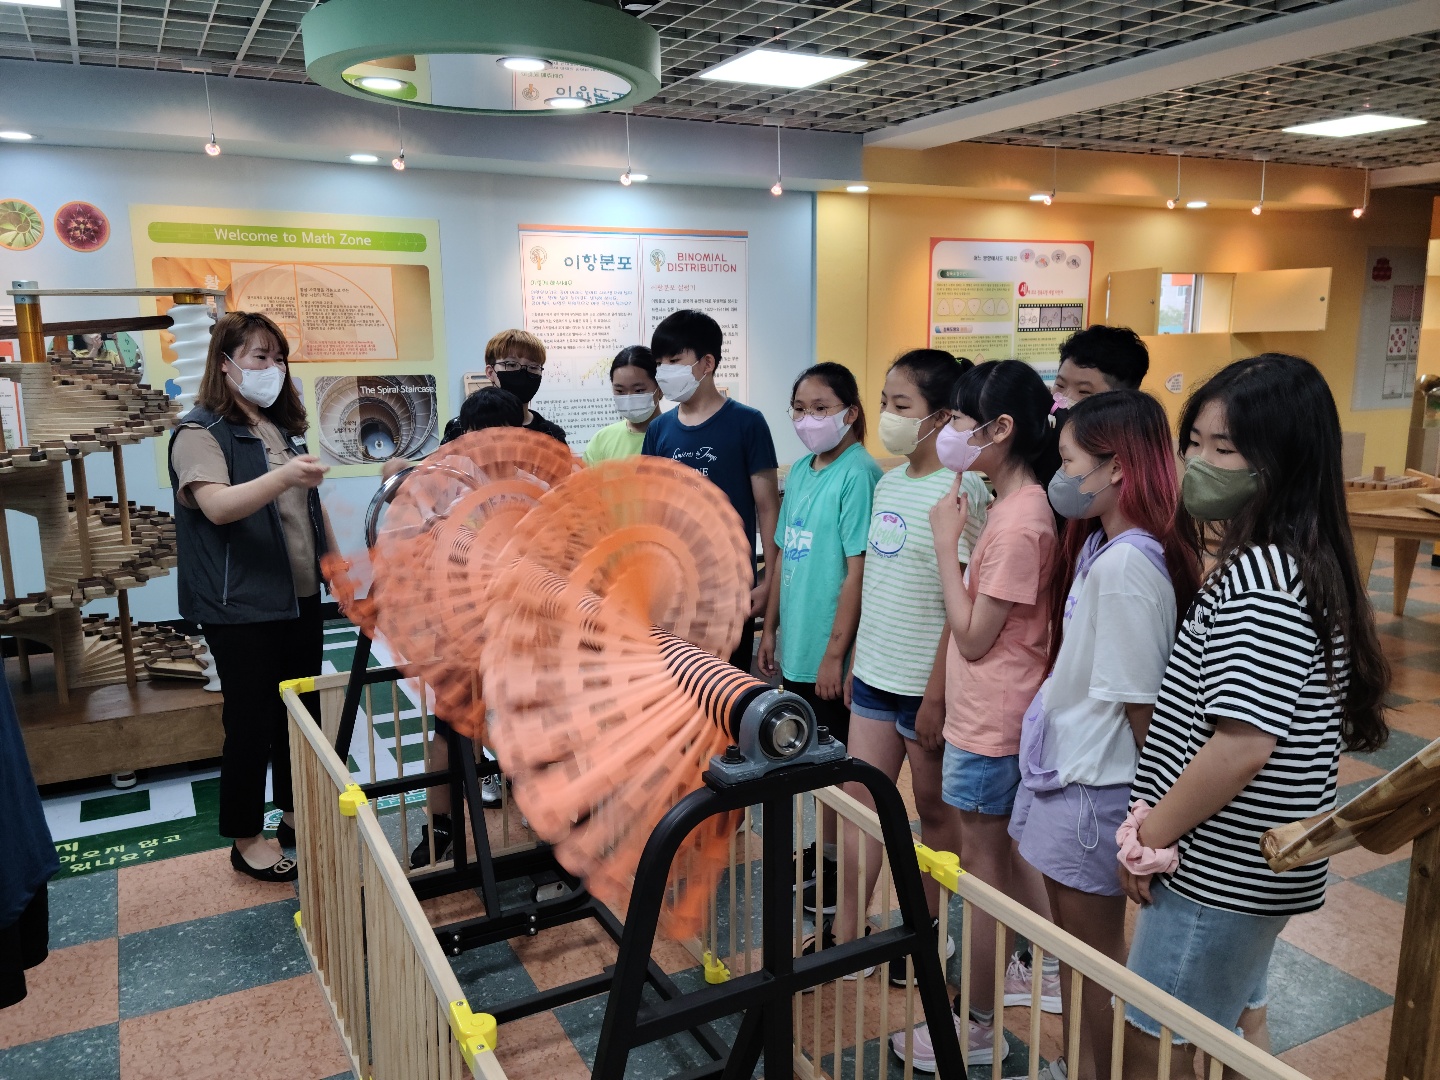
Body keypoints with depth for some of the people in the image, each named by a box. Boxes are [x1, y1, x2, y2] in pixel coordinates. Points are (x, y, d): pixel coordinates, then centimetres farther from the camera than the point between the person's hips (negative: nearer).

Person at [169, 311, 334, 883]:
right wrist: (282, 476, -43)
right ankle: (247, 838, 17)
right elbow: (217, 505, -28)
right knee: (250, 721, 2)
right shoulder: (200, 432, -11)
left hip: (301, 596, 7)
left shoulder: (284, 426, 12)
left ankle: (296, 812, 31)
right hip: (242, 606, -7)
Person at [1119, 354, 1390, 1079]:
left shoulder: (1259, 578, -25)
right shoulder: (1296, 562, 6)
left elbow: (1243, 744, -29)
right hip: (1246, 864, 9)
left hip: (1218, 869, -9)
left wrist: (1149, 836, -16)